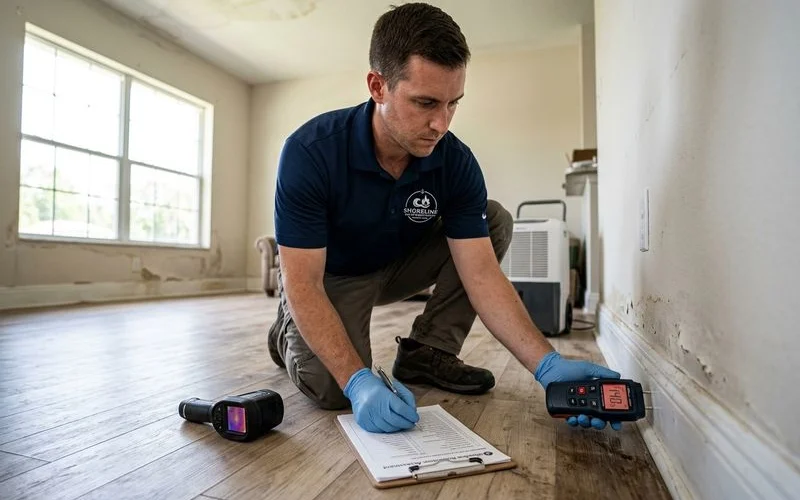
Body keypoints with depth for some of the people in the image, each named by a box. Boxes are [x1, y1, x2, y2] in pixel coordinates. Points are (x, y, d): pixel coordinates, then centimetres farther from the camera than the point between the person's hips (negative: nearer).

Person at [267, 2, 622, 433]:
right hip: (329, 277, -3)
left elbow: (482, 274, -22)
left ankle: (426, 350, -5)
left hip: (398, 264, 4)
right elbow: (303, 283, -30)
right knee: (331, 388, -29)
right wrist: (359, 382, -40)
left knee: (495, 220, -13)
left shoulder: (456, 163, -19)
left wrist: (547, 364, -34)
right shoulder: (310, 152, -30)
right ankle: (289, 331, 9)